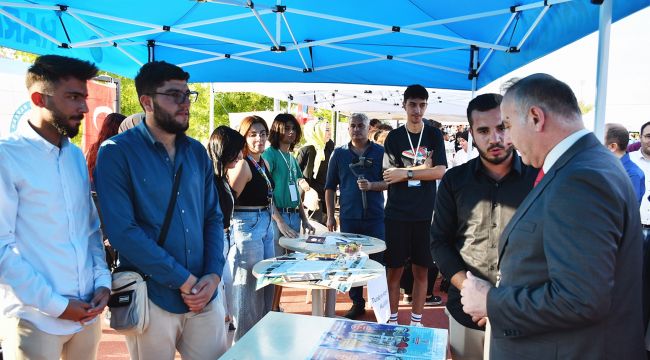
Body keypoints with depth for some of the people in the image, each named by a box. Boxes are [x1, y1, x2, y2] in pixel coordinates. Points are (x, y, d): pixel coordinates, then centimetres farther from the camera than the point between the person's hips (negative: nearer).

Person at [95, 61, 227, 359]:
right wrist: (184, 280, -15)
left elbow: (213, 218, 8)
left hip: (204, 296, 5)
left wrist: (214, 274, -6)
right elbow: (122, 231, -17)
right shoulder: (117, 152, -8)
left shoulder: (197, 152, 7)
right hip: (150, 299, -4)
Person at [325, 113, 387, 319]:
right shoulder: (339, 153, 7)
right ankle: (357, 303, 22)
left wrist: (371, 185, -17)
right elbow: (330, 186, 9)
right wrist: (330, 215, 4)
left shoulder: (380, 152, 3)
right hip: (349, 217, 2)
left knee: (378, 260, 3)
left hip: (375, 216, -1)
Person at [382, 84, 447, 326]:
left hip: (425, 215, 1)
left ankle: (416, 322, 20)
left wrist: (406, 173, -12)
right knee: (394, 270, 4)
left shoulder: (434, 136, 7)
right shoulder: (394, 137, 4)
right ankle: (392, 322, 16)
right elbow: (389, 176, -6)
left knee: (421, 270, 7)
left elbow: (440, 171, -6)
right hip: (397, 214, -1)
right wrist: (422, 168, -7)